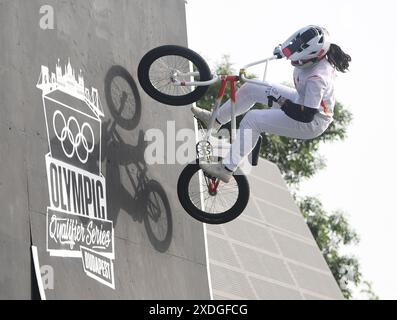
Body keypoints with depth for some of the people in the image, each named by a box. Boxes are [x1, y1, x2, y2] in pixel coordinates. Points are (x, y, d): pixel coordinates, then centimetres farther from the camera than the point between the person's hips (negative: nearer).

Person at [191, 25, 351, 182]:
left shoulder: (317, 79, -38)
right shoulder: (316, 57, -15)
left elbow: (306, 115, -36)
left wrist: (280, 100, -31)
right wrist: (282, 49, 14)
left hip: (312, 122, -9)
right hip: (303, 100, 9)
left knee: (252, 118, -20)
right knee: (250, 88, 10)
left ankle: (227, 169, -13)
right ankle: (215, 120, 31)